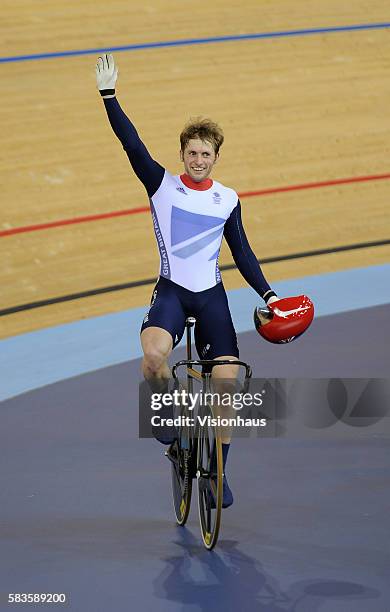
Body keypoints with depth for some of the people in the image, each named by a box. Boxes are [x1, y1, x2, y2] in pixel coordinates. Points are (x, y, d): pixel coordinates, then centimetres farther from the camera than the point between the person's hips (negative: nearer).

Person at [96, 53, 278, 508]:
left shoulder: (227, 200, 7)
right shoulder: (162, 186, -1)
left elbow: (242, 252, 12)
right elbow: (131, 143, -10)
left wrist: (268, 294, 4)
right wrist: (108, 95, -19)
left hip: (211, 297, 3)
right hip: (171, 291, -2)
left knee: (227, 384, -8)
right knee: (153, 355, -34)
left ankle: (218, 474, 9)